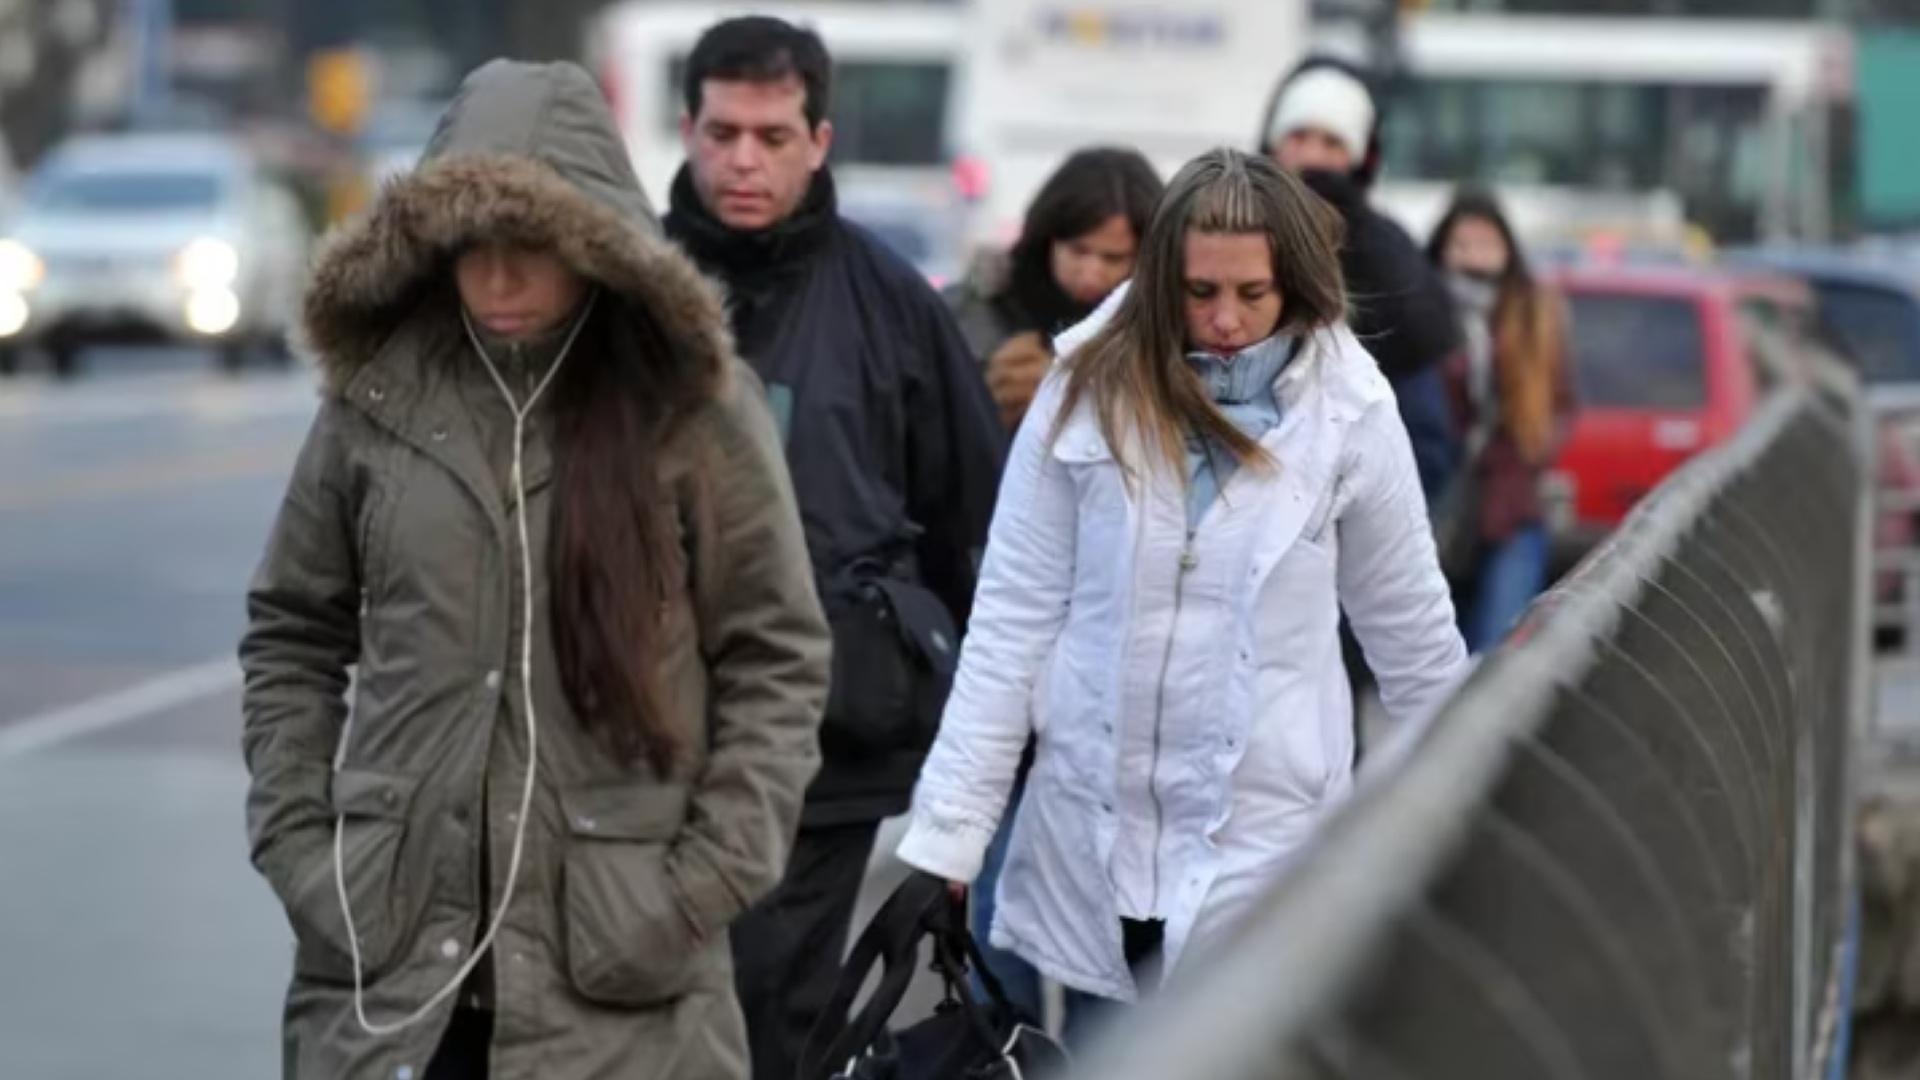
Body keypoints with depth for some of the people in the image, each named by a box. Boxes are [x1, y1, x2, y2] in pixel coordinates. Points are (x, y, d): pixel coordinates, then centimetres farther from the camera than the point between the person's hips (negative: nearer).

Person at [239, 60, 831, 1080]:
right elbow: (291, 633, 14)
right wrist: (295, 844, 4)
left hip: (618, 971, -2)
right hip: (389, 952, 2)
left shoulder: (695, 404, -2)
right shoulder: (376, 395, 3)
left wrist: (706, 884, -6)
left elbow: (777, 660, 2)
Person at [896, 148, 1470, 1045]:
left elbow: (1410, 629, 6)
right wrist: (945, 836, -7)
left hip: (1260, 832, -1)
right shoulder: (1090, 389, -5)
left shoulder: (1346, 406, -5)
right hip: (1088, 822, 1)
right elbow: (1012, 619, -4)